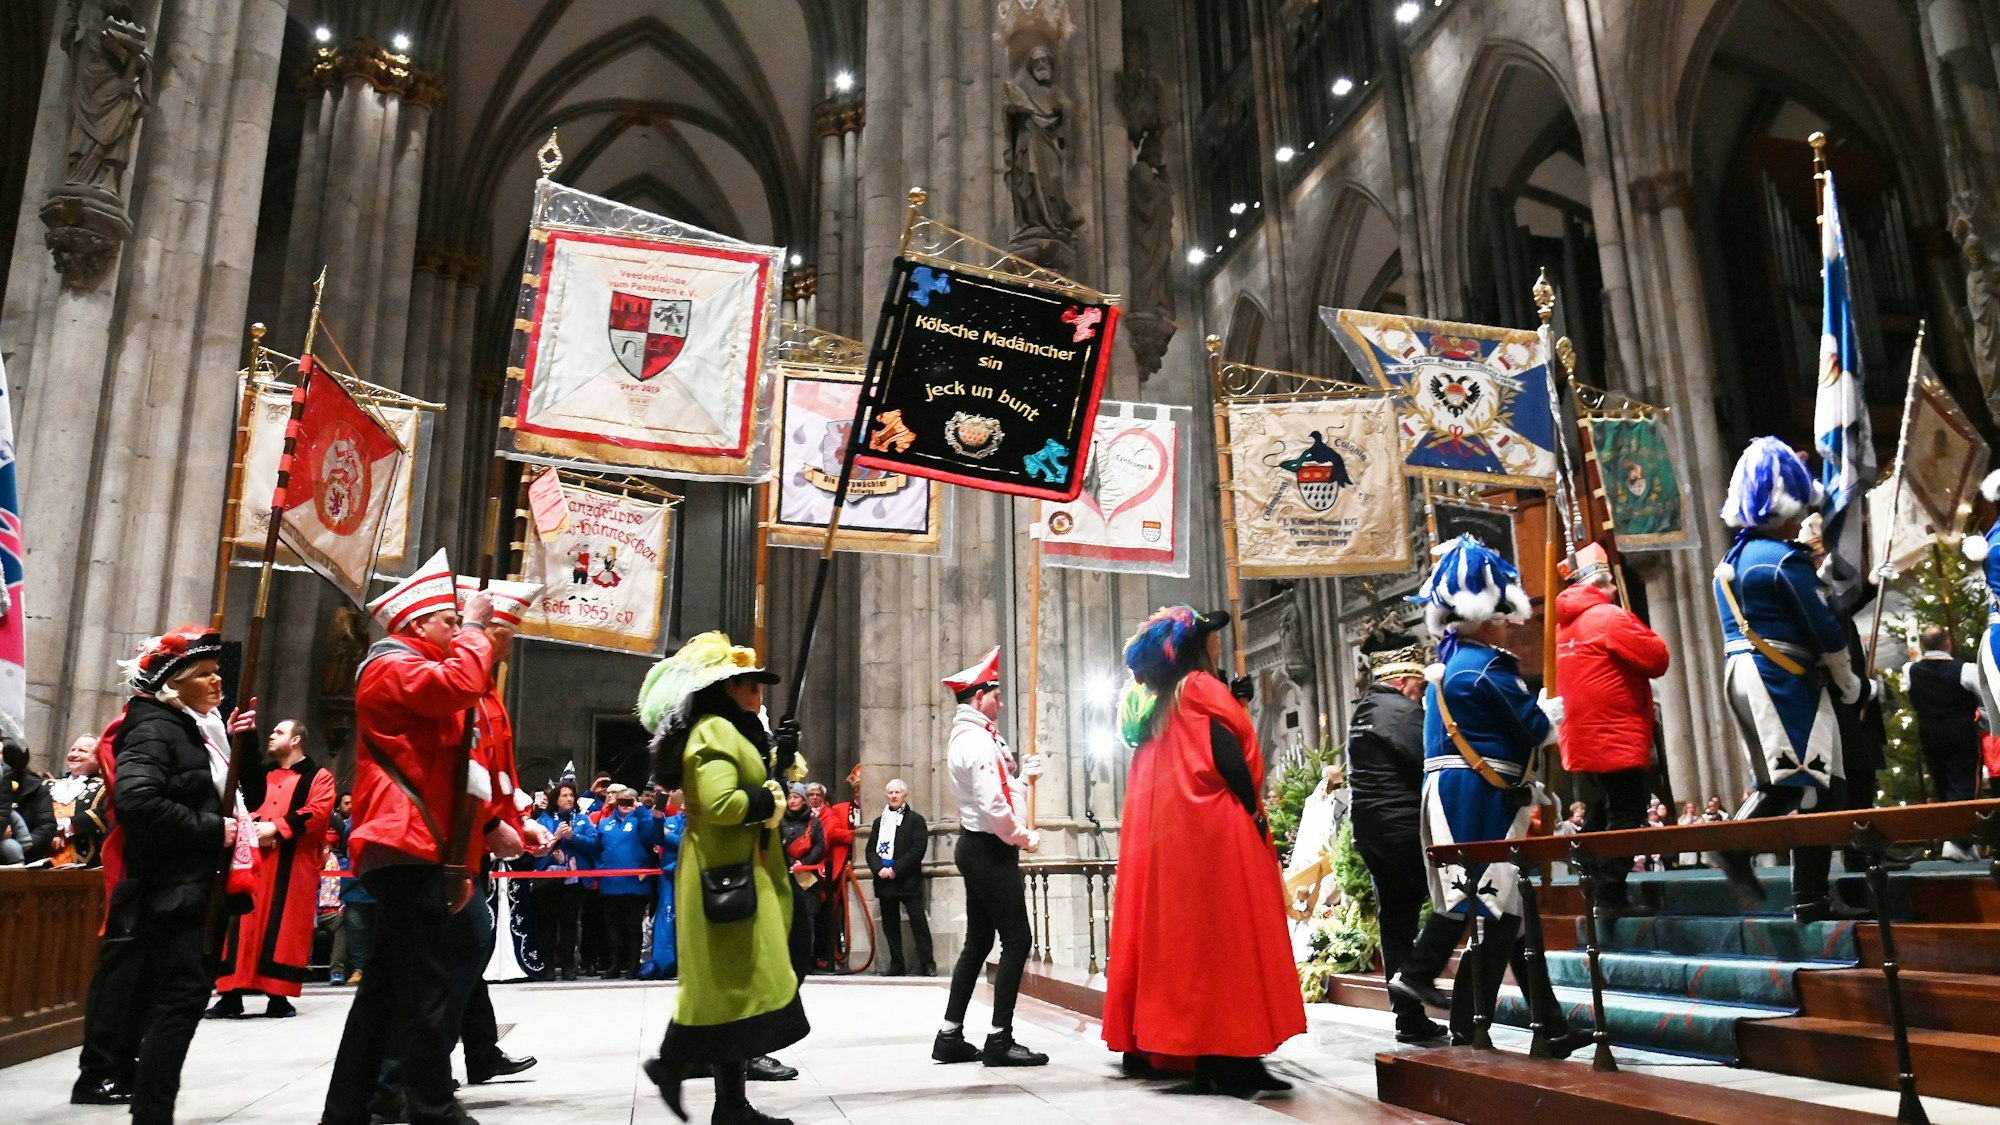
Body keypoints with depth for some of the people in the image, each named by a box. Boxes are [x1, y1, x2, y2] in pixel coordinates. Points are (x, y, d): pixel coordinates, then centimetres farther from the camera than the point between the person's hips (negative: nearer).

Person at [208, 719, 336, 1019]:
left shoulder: (318, 777, 4)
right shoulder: (262, 775, 21)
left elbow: (318, 812, -11)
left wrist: (276, 828, -19)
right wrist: (253, 828, -7)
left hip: (292, 866, -5)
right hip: (253, 861, 5)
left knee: (284, 927, -3)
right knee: (245, 924, 1)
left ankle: (278, 996, 2)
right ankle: (231, 995, 5)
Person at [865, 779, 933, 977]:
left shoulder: (915, 820, 2)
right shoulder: (879, 822, 18)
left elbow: (918, 849, -9)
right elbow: (870, 849, 12)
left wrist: (895, 869, -15)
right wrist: (879, 869, -8)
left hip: (908, 880, -5)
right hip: (884, 881, 5)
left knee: (918, 922, -7)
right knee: (890, 925, 7)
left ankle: (927, 964, -4)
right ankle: (896, 965, 12)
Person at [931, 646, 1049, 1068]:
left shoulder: (965, 737, 16)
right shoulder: (979, 740, -18)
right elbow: (993, 806, -24)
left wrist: (1023, 772, 6)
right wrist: (1024, 838, -11)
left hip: (976, 847, 11)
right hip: (992, 849, -11)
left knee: (978, 941, 14)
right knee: (1016, 939, -6)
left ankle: (951, 1036, 17)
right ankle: (1000, 1039, -2)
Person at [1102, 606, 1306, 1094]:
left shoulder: (1157, 700, 17)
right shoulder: (1202, 688, -7)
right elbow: (1228, 756, -15)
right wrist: (1255, 812, -8)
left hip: (1164, 833, 9)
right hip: (1213, 830, -9)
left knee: (1175, 931, 12)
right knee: (1225, 934, -8)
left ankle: (1148, 1041, 17)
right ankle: (1227, 1056, -9)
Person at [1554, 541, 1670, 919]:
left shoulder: (1565, 623, 13)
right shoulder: (1610, 617, -13)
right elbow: (1657, 659, -12)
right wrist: (1648, 638, 6)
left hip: (1581, 742, 8)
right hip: (1618, 739, -8)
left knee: (1597, 818, 14)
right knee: (1625, 817, -4)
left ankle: (1597, 894, 18)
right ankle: (1612, 897, -5)